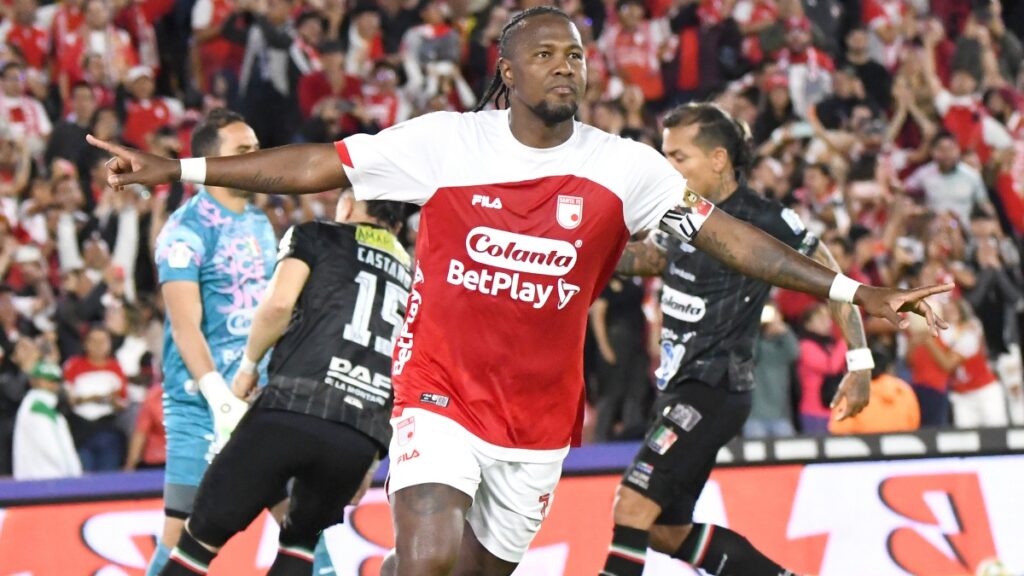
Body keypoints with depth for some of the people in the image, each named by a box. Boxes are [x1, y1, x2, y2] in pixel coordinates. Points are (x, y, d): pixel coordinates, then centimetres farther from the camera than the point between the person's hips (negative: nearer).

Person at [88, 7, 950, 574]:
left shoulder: (622, 167, -2)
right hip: (441, 394, -3)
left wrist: (853, 292, -9)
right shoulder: (444, 142, -6)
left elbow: (728, 235, -3)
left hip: (539, 418, 3)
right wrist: (178, 169, -2)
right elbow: (315, 166, -1)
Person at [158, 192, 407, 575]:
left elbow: (279, 302, -3)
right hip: (362, 438, 4)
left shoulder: (314, 236, 15)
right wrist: (370, 461, 29)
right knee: (300, 540, 26)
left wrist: (248, 365, 12)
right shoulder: (411, 274, 26)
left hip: (293, 405, -4)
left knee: (205, 534, 4)